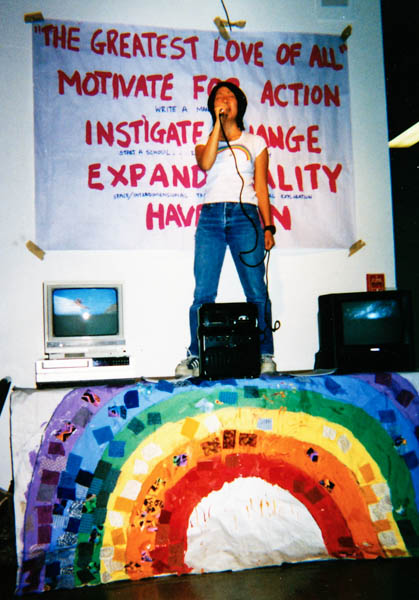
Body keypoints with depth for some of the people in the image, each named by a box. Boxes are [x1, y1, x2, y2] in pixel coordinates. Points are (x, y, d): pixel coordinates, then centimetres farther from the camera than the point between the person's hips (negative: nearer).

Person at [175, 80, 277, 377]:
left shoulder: (255, 142, 19)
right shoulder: (205, 141, 20)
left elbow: (262, 188, 13)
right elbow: (205, 163, -5)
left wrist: (268, 227, 3)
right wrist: (218, 123, 1)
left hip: (245, 216, 0)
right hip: (211, 216, 1)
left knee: (257, 291, -6)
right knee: (203, 293, -5)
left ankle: (265, 355, 2)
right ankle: (195, 356, 3)